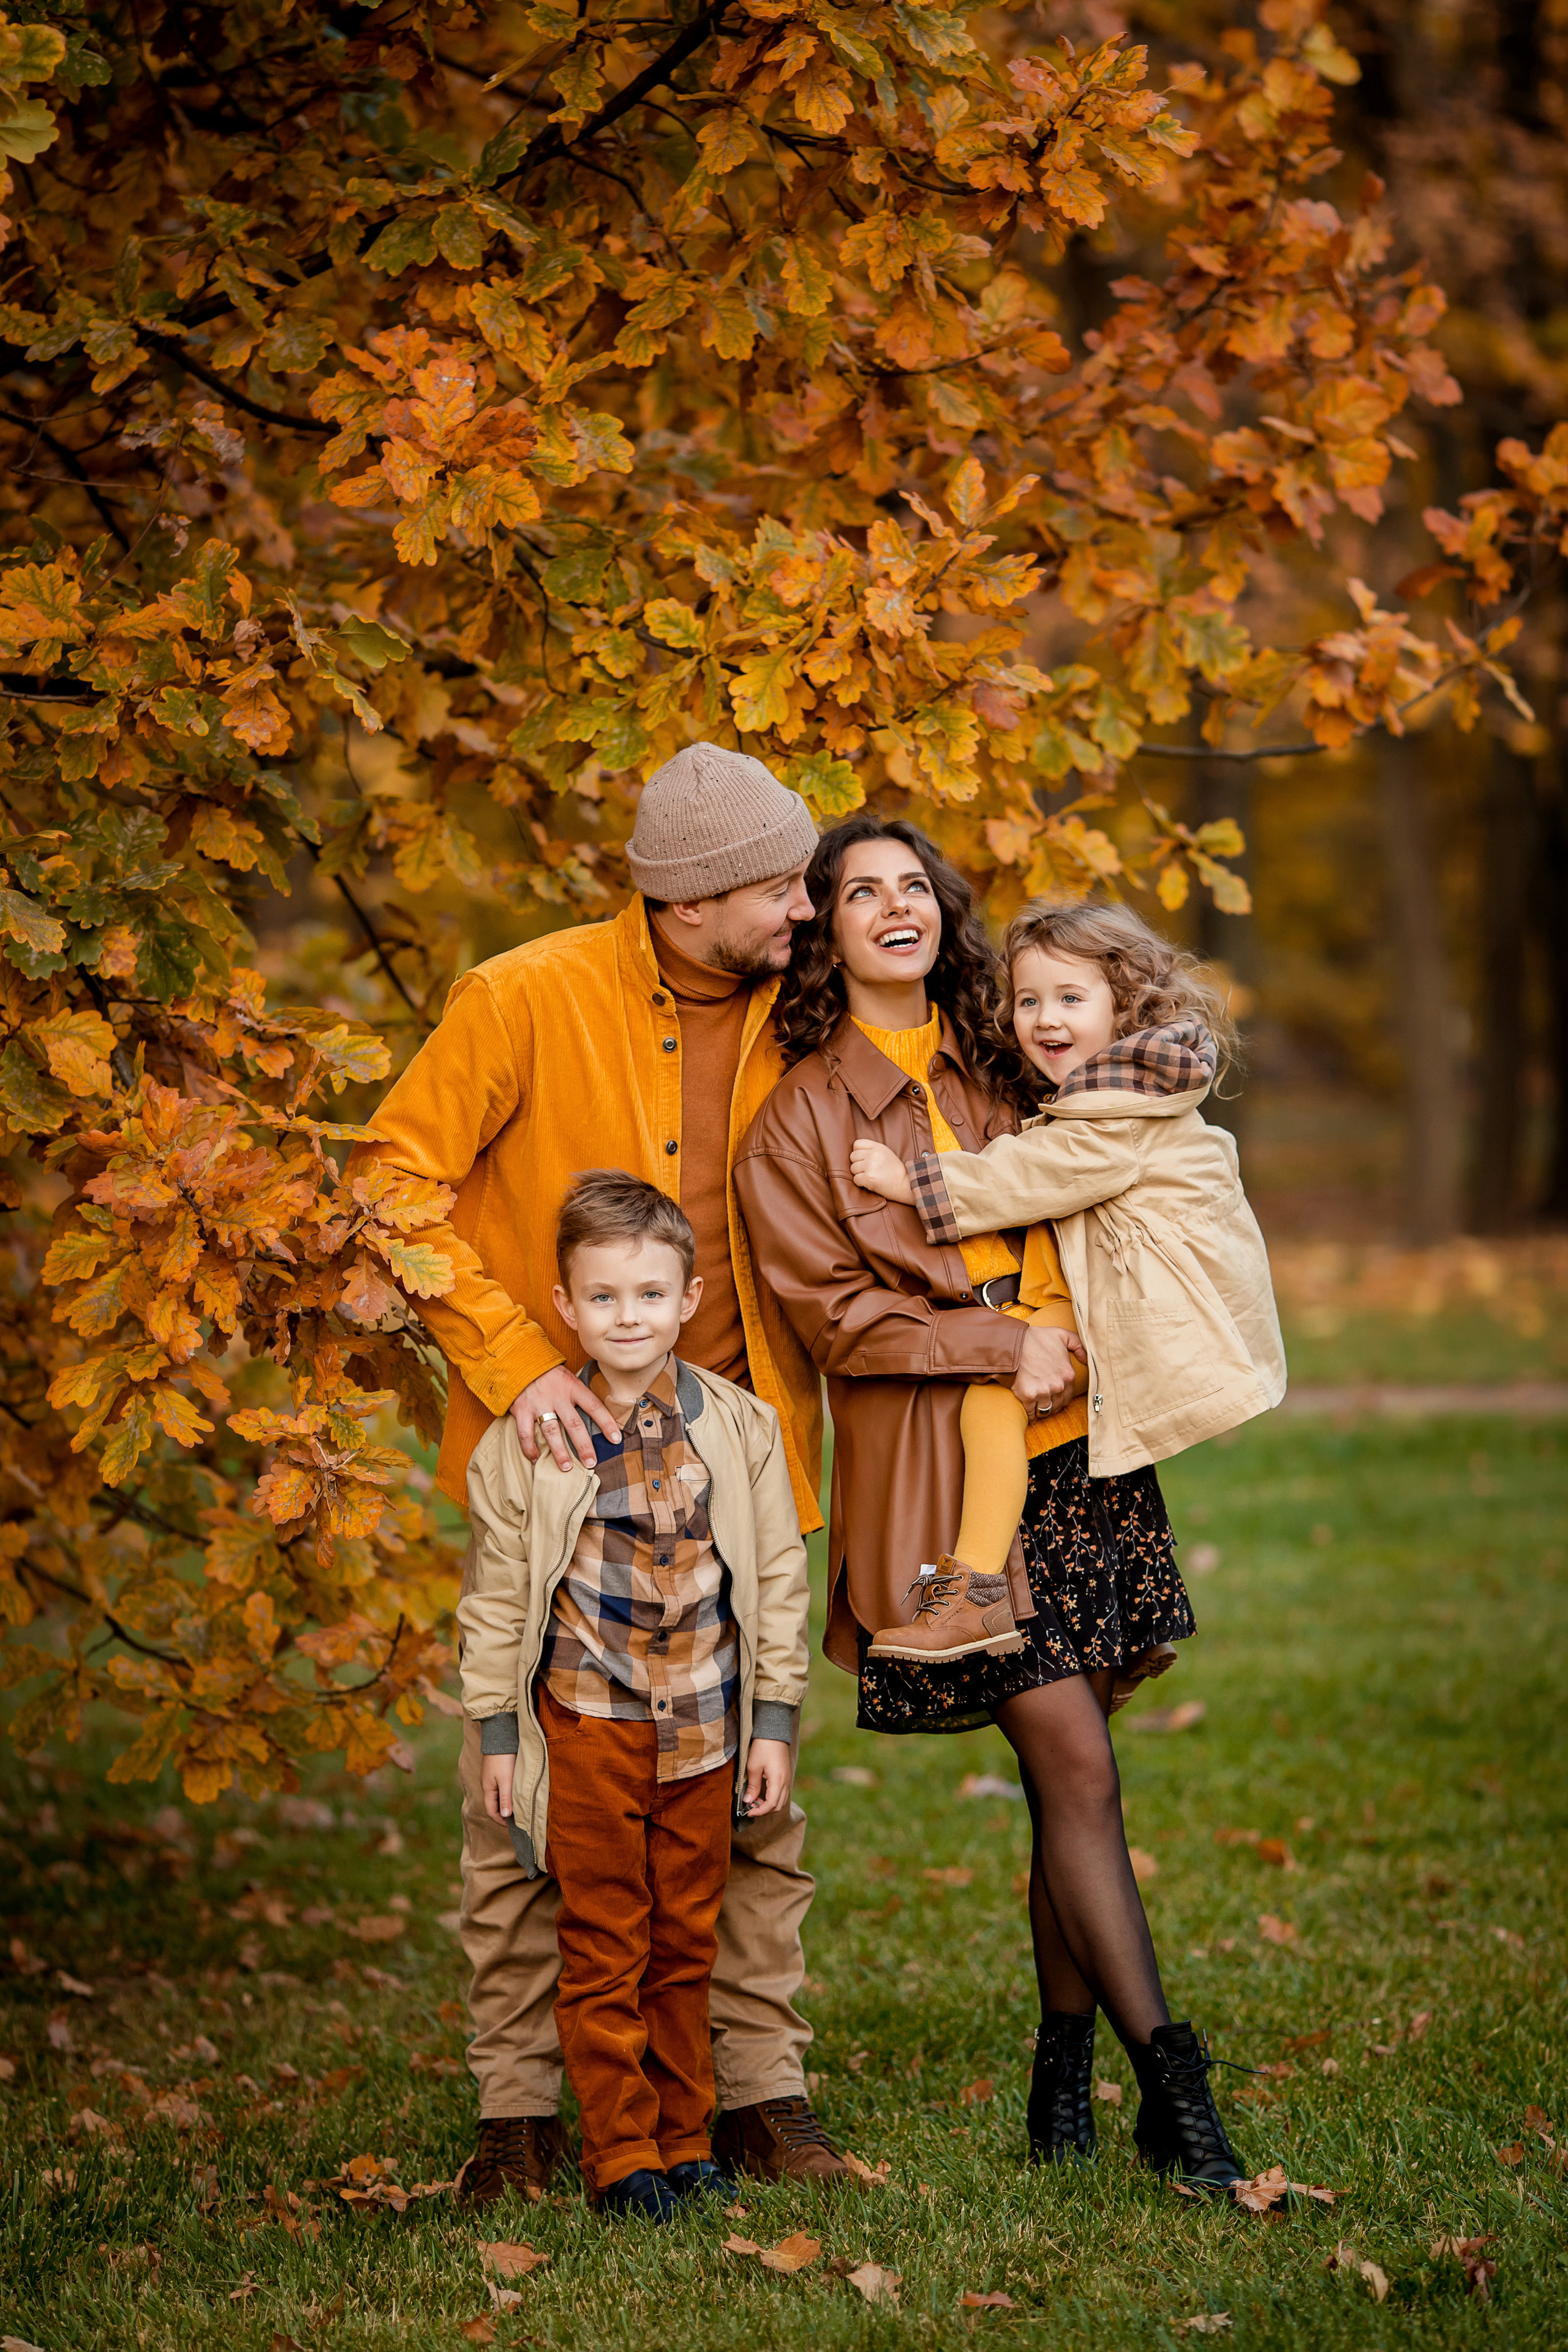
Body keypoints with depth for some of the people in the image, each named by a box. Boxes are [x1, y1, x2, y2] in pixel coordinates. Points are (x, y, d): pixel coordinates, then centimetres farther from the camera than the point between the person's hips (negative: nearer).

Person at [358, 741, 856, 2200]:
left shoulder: (790, 1015, 6)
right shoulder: (524, 1001, -9)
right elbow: (394, 1184, -8)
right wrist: (515, 1364, -17)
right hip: (558, 1465, -4)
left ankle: (762, 2095, 13)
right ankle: (517, 2110, 11)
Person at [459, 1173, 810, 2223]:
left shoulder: (739, 1426, 0)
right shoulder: (528, 1438, -4)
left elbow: (778, 1580, 5)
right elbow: (498, 1595, 3)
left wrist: (774, 1723, 3)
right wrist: (497, 1733, 3)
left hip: (704, 1724, 2)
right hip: (588, 1721, -2)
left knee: (686, 1940, 10)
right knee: (604, 1948, 1)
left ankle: (685, 2137, 21)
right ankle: (621, 2153, 9)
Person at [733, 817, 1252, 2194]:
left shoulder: (1001, 1079, 14)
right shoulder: (797, 1117, -2)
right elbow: (835, 1311, -7)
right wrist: (1003, 1342, -12)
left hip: (1074, 1455, 5)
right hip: (939, 1476, -5)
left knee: (1068, 1774, 5)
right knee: (1078, 1771, -10)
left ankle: (1065, 2075, 16)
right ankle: (1171, 2086, -7)